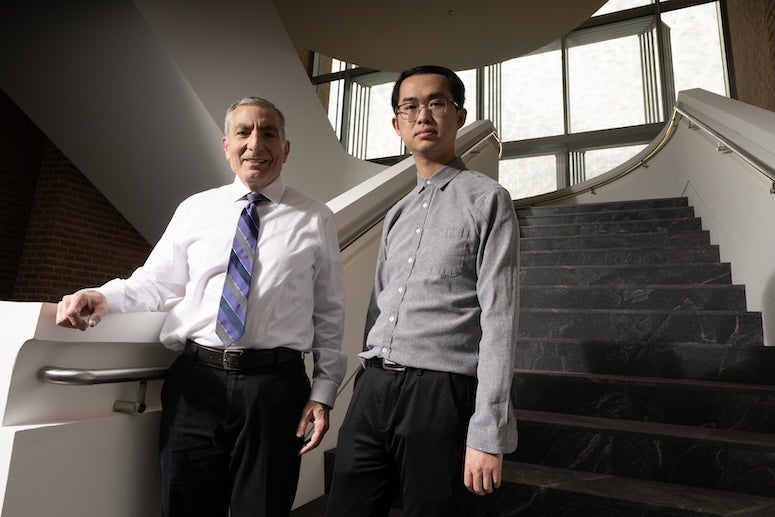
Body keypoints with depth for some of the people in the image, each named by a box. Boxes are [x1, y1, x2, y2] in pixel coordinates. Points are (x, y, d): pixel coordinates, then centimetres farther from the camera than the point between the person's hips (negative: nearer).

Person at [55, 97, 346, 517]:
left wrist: (322, 392, -1)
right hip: (194, 382, 2)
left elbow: (329, 314, 3)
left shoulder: (315, 220, 3)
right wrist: (103, 297, -9)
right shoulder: (195, 209, 8)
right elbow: (155, 281, 12)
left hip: (274, 385, -1)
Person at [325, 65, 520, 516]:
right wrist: (367, 386, 16)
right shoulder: (396, 215, 16)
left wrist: (488, 433, -15)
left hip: (441, 393, -5)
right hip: (372, 388, 6)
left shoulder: (487, 199, -3)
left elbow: (499, 318, -11)